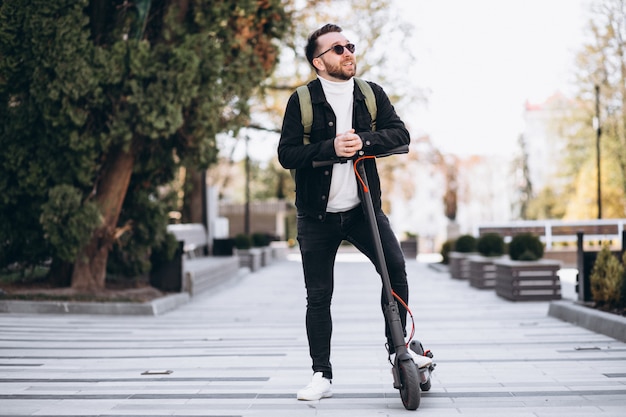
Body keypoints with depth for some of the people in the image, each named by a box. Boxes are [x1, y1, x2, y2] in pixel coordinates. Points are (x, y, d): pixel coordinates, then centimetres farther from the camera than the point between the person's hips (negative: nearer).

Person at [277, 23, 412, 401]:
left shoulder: (371, 94, 5)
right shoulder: (302, 101, -3)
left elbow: (400, 135, -5)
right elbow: (287, 154, -11)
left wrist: (363, 141, -22)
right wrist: (330, 148, -24)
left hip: (363, 208, 1)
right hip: (317, 216, -1)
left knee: (396, 267, -18)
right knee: (319, 297, 3)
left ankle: (398, 347, 1)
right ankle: (322, 376, 14)